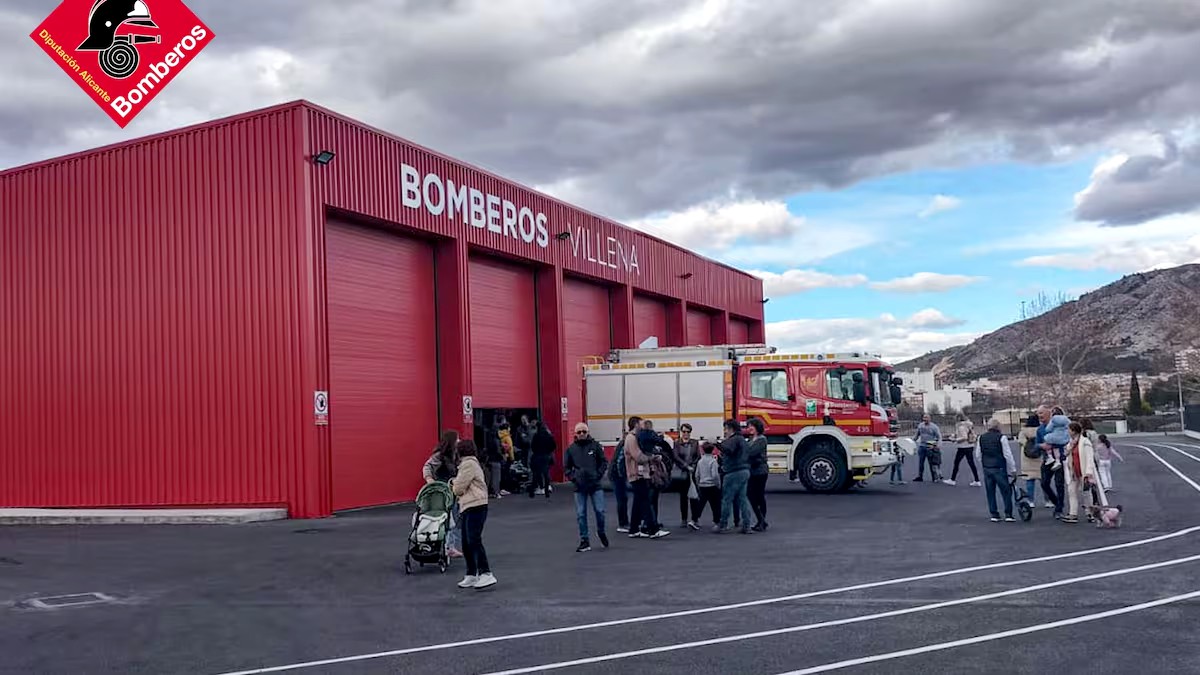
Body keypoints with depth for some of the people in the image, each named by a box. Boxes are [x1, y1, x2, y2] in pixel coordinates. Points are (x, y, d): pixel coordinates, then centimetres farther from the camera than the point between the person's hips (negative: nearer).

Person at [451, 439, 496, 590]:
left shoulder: (468, 464, -11)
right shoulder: (470, 463, 23)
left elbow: (459, 488, -11)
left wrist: (454, 486, 10)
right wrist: (456, 483, 9)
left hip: (475, 507, -11)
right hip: (469, 507, 11)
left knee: (474, 540, -14)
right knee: (467, 543, 12)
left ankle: (486, 574, -17)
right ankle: (471, 575, 17)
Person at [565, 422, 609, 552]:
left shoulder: (595, 445, 0)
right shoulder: (571, 449, 3)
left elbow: (604, 462, 4)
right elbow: (566, 467, 10)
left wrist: (598, 474, -6)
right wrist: (573, 477, -3)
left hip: (595, 485, -1)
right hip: (580, 487, 1)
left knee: (600, 511, -3)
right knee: (581, 514, 3)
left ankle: (601, 532, 25)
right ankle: (585, 541, 12)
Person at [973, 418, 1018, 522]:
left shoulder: (981, 438, 6)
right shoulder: (1001, 437, -9)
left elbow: (978, 455, 11)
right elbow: (1008, 455, -8)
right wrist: (1013, 469, 0)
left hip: (986, 469, 5)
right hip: (999, 469, -5)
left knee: (990, 493, 10)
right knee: (1006, 492, 4)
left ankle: (994, 515, 11)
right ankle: (1008, 515, 2)